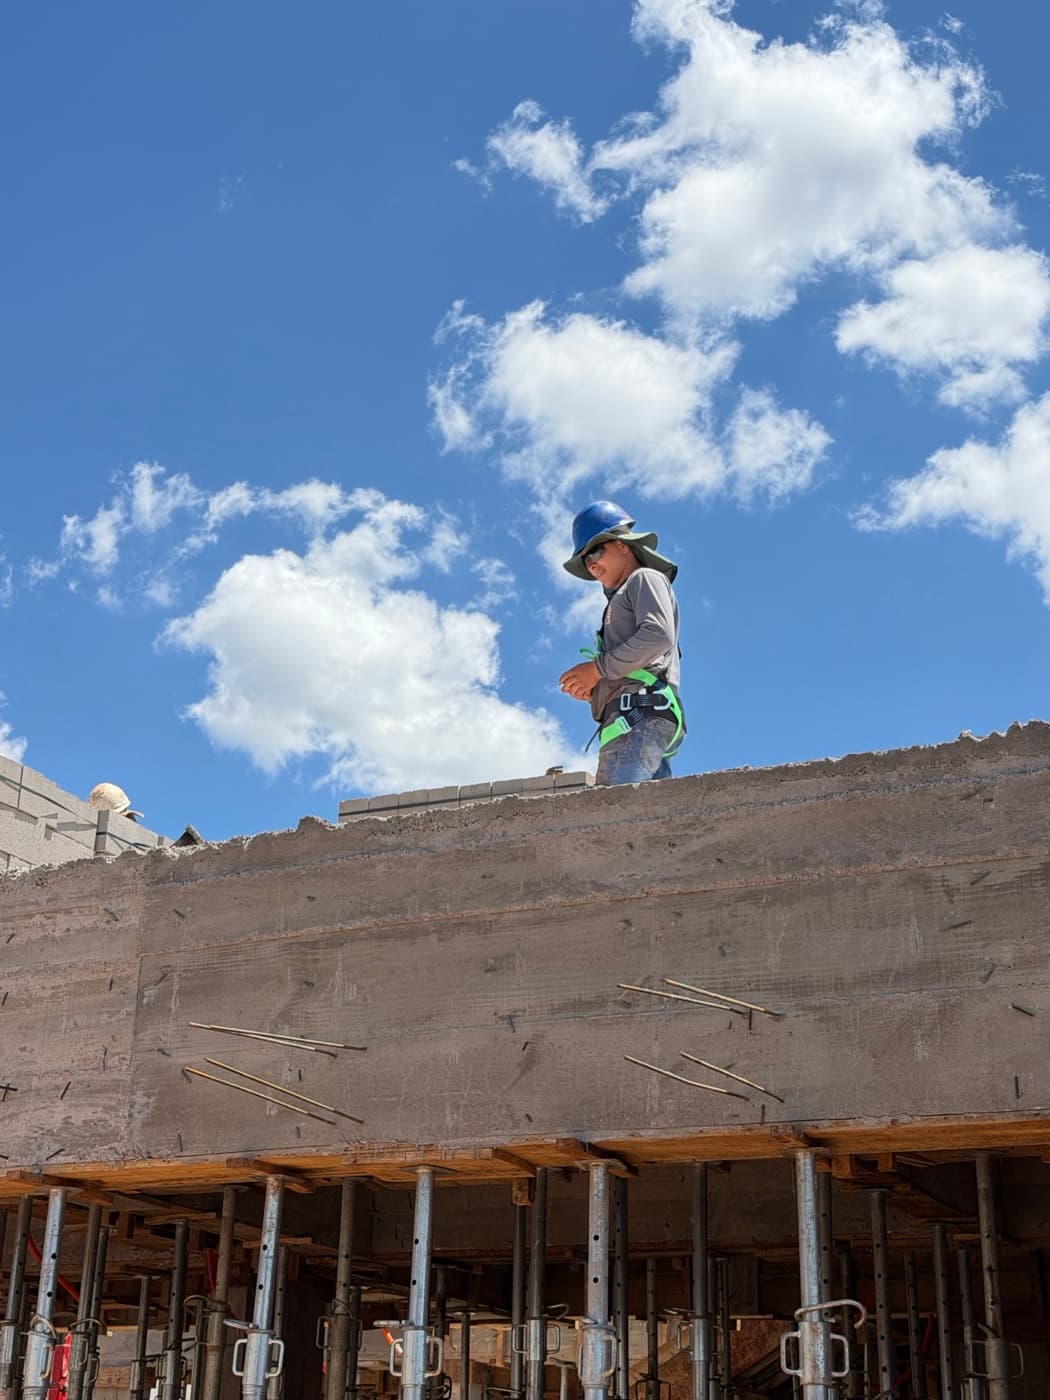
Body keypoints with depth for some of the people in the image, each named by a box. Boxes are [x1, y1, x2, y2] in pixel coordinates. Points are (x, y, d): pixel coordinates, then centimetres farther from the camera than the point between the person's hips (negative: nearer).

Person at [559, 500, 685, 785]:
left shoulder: (646, 578, 11)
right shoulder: (621, 600, 37)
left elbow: (659, 636, -10)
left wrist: (598, 668, -6)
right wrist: (591, 689, 10)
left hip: (640, 711, -8)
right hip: (629, 717, 8)